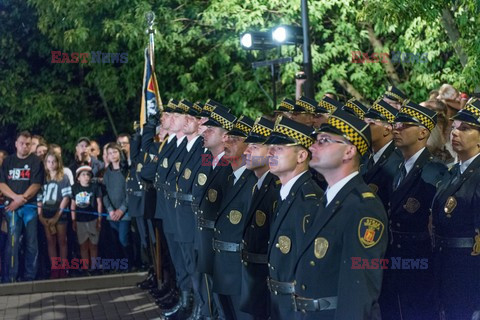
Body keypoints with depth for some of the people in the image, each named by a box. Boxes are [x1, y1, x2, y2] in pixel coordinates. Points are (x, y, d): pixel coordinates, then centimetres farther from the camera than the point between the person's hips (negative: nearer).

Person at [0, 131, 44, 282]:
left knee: (31, 243, 1)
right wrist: (16, 197, -10)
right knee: (12, 242, -5)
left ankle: (30, 277, 8)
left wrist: (21, 200, -13)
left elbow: (36, 185, -5)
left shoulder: (36, 161, 3)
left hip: (30, 206, -1)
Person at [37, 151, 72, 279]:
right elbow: (39, 198, 7)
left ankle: (63, 269, 7)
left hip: (59, 215, -3)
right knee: (51, 241, 4)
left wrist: (57, 215, -13)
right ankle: (54, 269, 6)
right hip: (46, 215, 3)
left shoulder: (64, 178, 0)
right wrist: (40, 215, -5)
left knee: (61, 241, 3)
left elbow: (66, 197, -7)